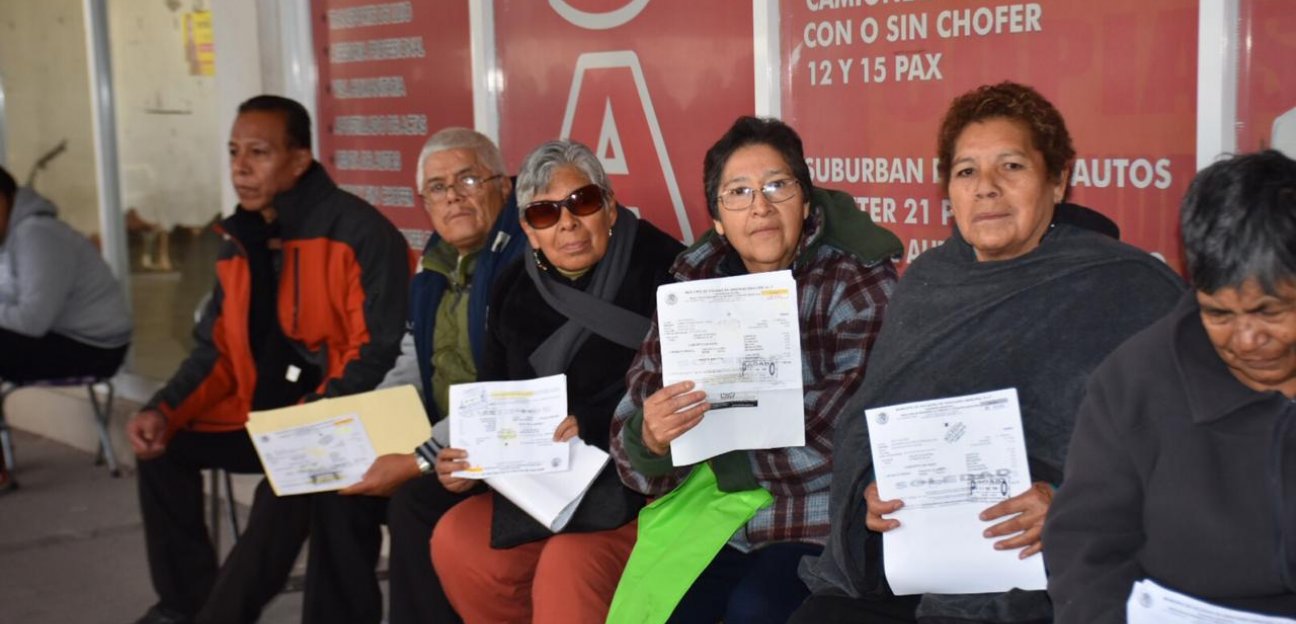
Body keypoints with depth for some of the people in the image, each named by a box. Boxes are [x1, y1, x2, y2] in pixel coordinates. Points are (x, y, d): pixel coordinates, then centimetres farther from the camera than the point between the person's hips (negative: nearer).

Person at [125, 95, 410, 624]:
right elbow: (217, 351, 13)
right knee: (162, 445, 1)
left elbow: (377, 353, -19)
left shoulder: (360, 233, -15)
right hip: (261, 413, 8)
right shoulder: (241, 241, 10)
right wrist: (163, 410, -4)